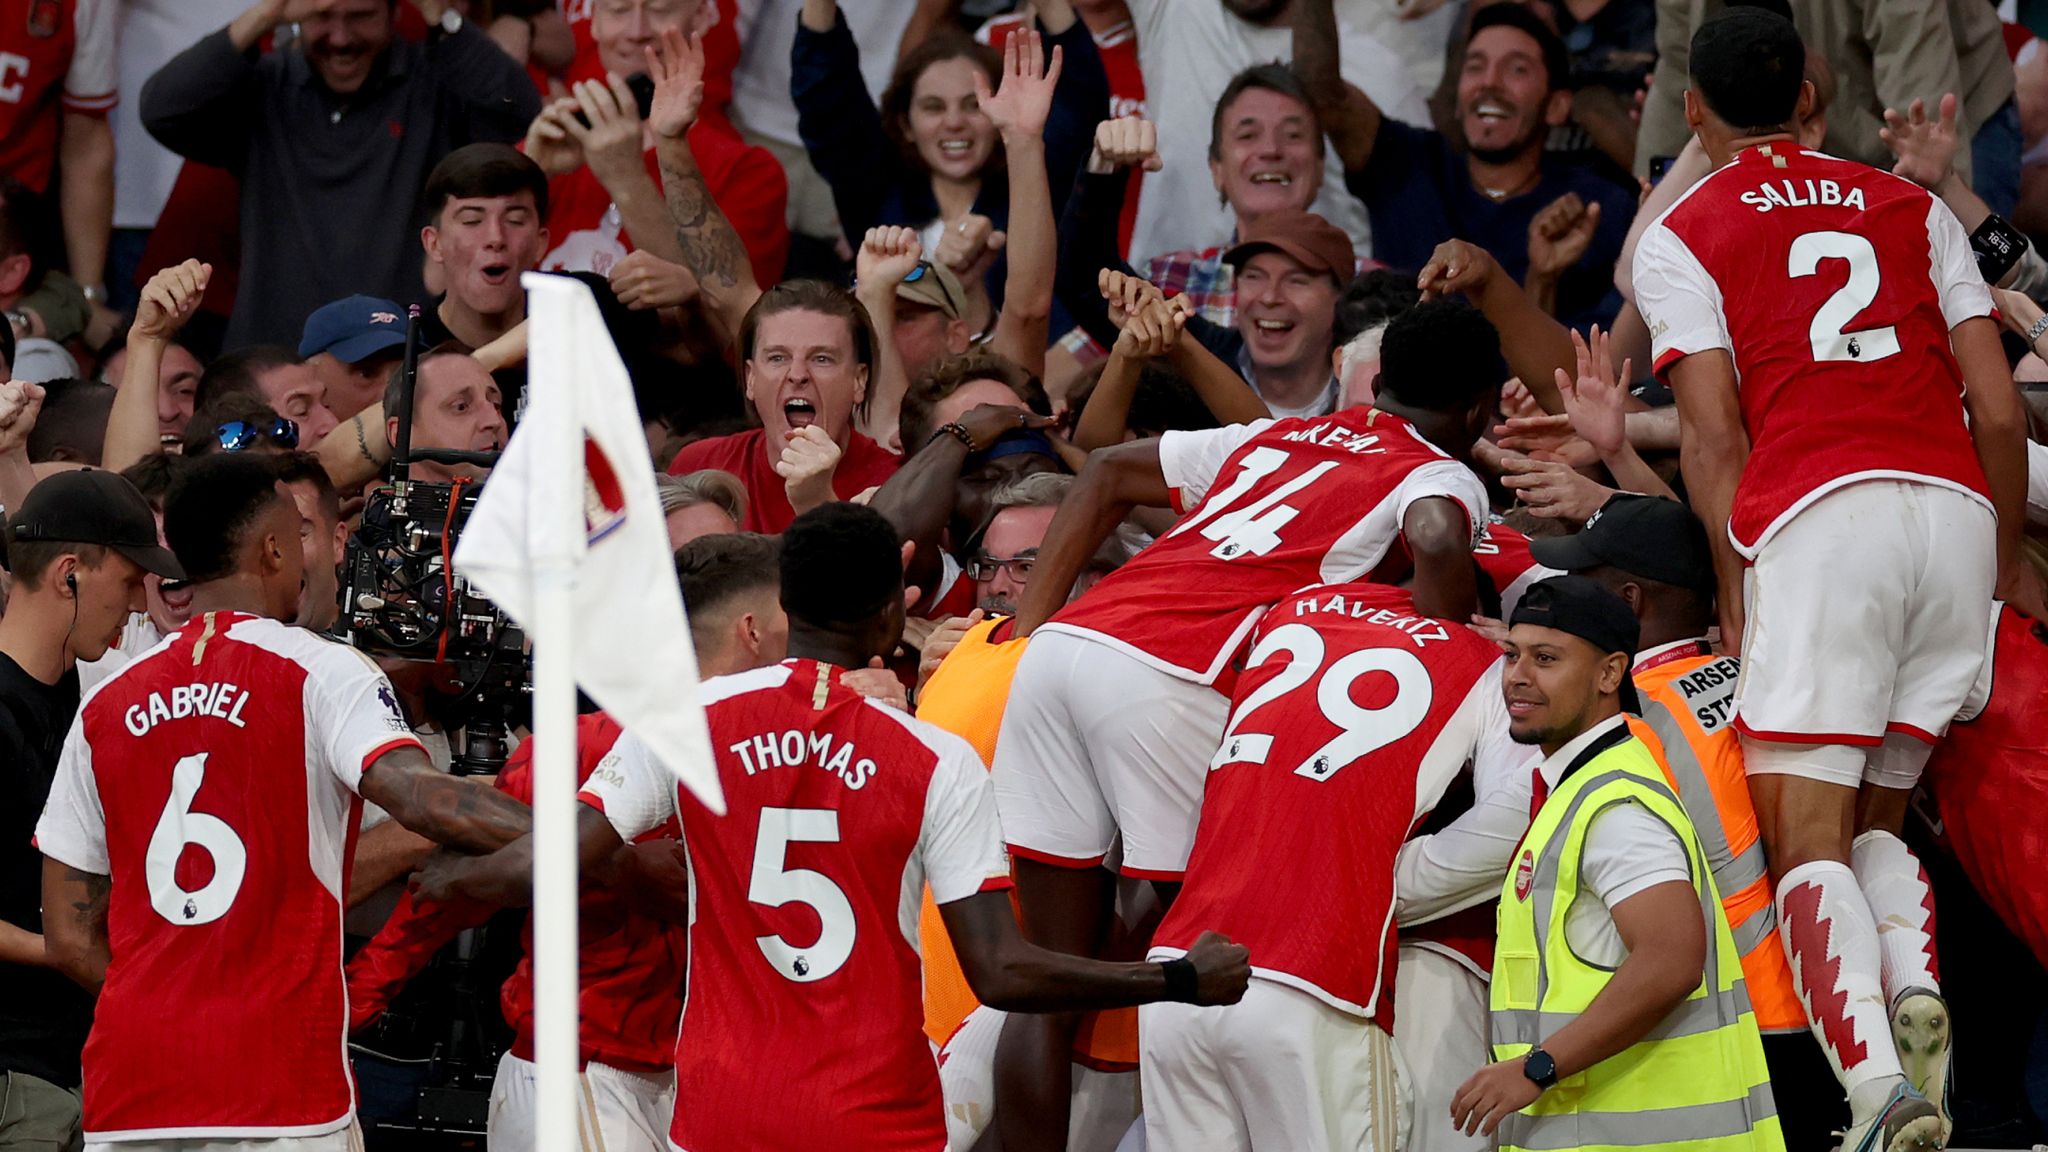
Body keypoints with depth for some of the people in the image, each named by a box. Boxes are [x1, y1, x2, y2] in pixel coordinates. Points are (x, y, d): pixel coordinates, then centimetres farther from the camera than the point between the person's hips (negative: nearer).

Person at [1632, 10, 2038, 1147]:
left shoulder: (1680, 237, 11)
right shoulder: (1913, 209, 21)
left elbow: (1714, 434, 2)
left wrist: (1735, 587, 10)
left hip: (1818, 520, -4)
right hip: (1955, 510, 4)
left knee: (1806, 839, -6)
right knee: (1873, 817, 17)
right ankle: (1915, 987, -14)